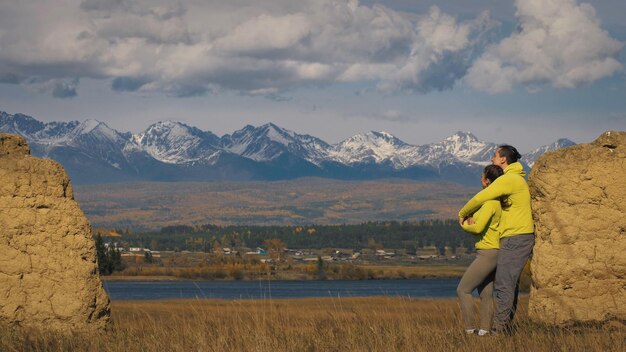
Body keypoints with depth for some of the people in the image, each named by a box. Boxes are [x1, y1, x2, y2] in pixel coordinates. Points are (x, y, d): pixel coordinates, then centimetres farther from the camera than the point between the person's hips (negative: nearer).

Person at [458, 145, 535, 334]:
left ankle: (499, 329, -11)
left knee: (503, 285, -10)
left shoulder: (508, 179, -13)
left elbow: (481, 198, -15)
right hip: (521, 238, 10)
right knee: (510, 284, 12)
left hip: (515, 238, -10)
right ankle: (505, 327, 14)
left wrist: (462, 214, 1)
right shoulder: (517, 179, 20)